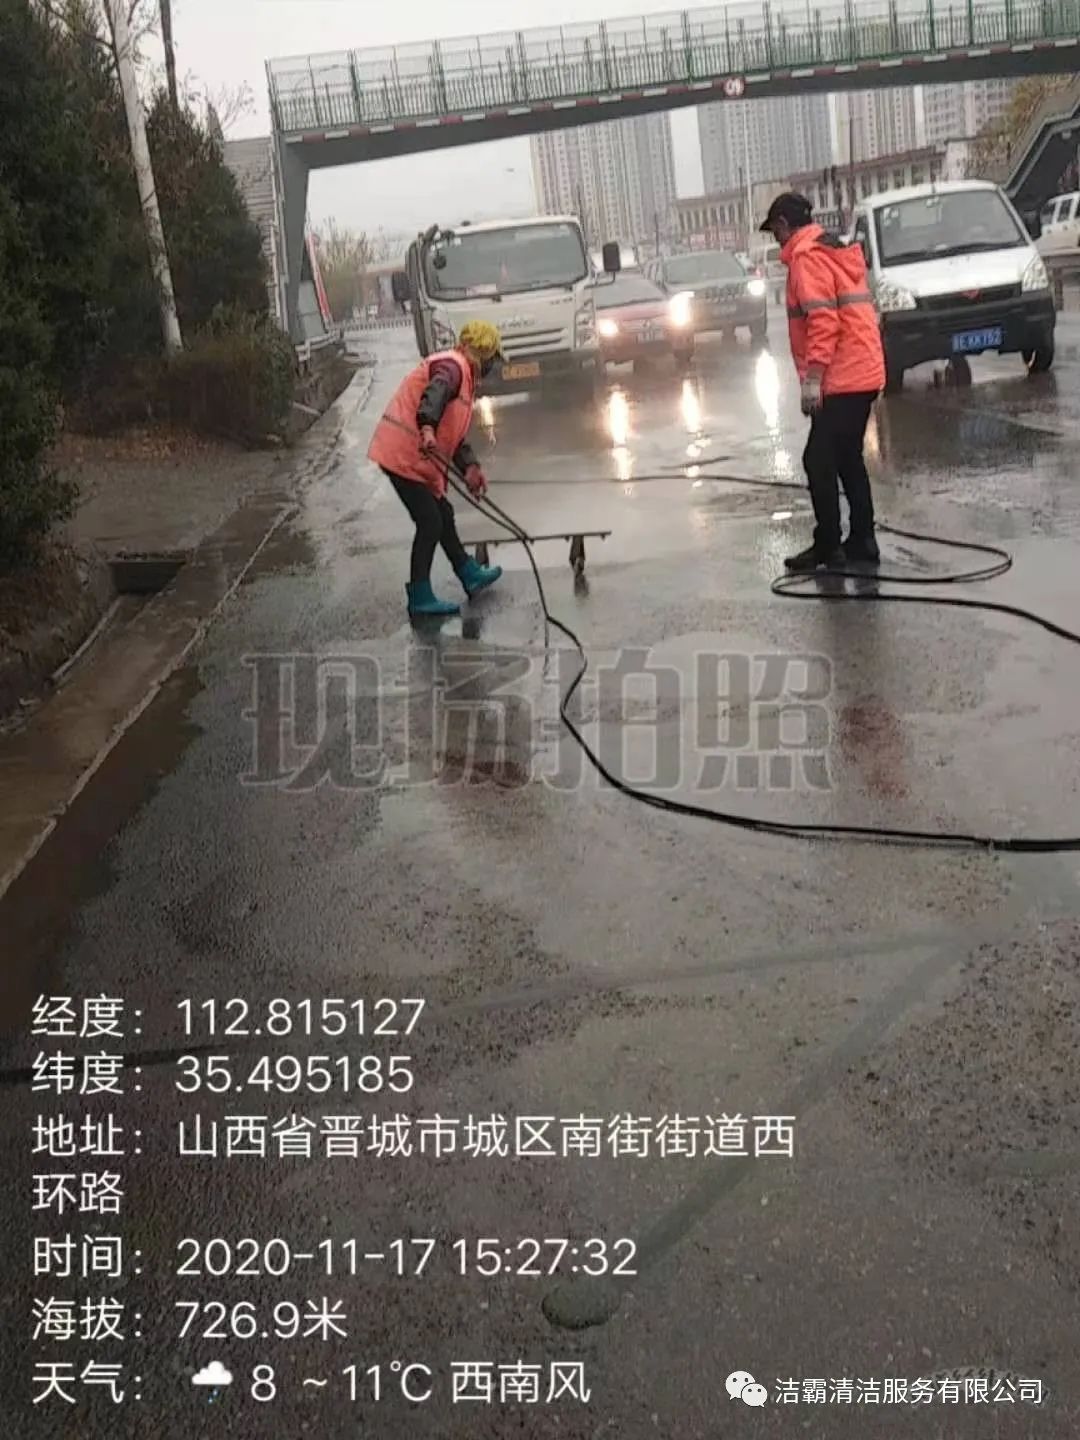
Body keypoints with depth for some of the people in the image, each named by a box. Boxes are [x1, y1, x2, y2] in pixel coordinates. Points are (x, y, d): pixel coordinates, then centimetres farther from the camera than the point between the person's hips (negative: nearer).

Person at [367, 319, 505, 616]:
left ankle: (470, 575, 34)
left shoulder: (464, 376, 22)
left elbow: (455, 433, 20)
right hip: (404, 455, -10)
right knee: (430, 523, -7)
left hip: (413, 457, 11)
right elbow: (433, 395, -34)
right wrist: (427, 429, -52)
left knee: (442, 515, 20)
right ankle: (420, 598, -1)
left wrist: (469, 466, 5)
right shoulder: (452, 366, -12)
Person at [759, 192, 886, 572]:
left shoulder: (807, 257, -10)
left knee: (819, 462, -4)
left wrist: (812, 379, -21)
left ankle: (828, 547, -1)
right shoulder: (837, 251, 19)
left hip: (841, 380, -10)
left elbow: (823, 321, -20)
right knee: (847, 459, 14)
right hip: (863, 374, 10)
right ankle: (862, 541, 17)